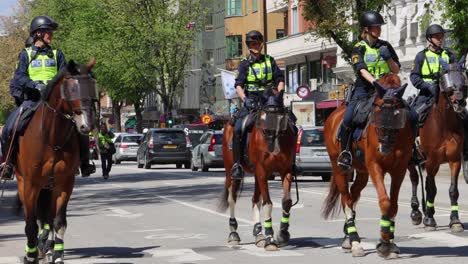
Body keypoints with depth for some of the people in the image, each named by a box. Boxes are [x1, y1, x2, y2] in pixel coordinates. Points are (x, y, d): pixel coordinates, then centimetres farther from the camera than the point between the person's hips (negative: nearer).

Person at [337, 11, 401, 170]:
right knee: (348, 119, -22)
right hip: (364, 89, -3)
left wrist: (388, 58, -7)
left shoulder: (385, 46, 11)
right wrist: (374, 81, -34)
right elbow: (362, 70, -16)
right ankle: (345, 152, -4)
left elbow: (396, 70, 12)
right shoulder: (359, 48, 1)